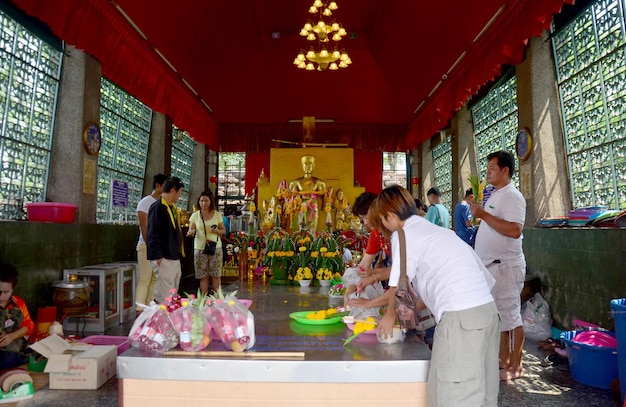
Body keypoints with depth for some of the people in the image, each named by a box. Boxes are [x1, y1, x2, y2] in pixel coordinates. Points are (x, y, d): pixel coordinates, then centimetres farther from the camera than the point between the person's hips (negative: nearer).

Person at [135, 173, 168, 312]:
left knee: (154, 280, 8)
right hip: (147, 246, -7)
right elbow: (143, 226, -12)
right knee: (144, 280, -5)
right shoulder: (145, 202, -6)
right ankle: (139, 310, -1)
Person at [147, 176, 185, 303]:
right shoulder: (157, 207, -13)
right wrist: (157, 256, -22)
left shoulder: (172, 207, 16)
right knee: (163, 297, -5)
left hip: (175, 257, 10)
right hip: (164, 258, -10)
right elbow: (152, 234, -18)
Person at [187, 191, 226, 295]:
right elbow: (191, 230, -3)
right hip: (200, 248, 0)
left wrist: (217, 231, -14)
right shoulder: (195, 215, 3)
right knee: (203, 276, 4)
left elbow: (224, 231, 7)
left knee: (216, 275, 2)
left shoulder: (217, 214, 2)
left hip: (215, 248, 0)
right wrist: (190, 232, -27)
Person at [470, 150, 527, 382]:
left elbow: (514, 230, -27)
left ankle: (515, 367, 11)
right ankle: (503, 361, 27)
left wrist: (484, 215, -24)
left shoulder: (511, 196, -14)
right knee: (498, 316, 16)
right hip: (491, 266, 10)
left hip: (505, 267, -10)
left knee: (510, 316, 0)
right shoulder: (496, 196, 16)